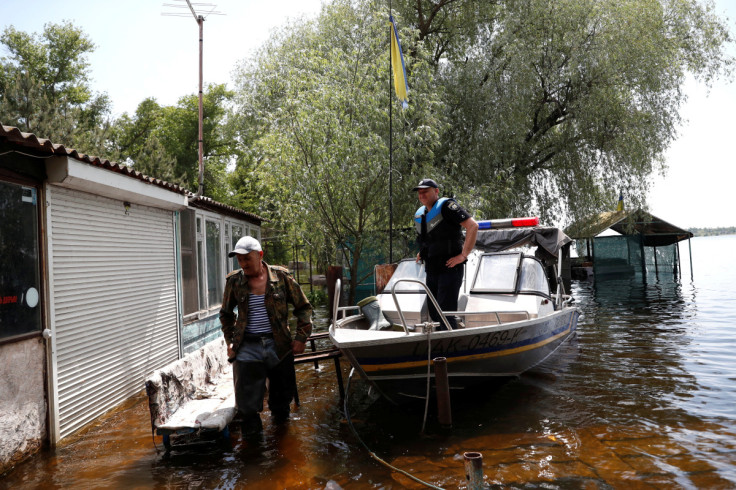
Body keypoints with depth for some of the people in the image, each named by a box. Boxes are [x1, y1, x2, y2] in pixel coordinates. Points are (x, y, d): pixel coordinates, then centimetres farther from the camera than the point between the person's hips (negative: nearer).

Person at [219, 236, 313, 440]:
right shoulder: (234, 281, 2)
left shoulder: (281, 276, -2)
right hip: (247, 347, 0)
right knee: (247, 400, -6)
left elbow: (303, 307, 5)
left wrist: (301, 337, -3)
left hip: (279, 346, 0)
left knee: (283, 390, 11)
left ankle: (280, 416, 42)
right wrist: (230, 342, 11)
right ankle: (252, 431, 17)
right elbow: (226, 314, 19)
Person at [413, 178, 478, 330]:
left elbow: (473, 226, -19)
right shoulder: (419, 215, 14)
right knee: (434, 314, 13)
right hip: (431, 271, 8)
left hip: (449, 269, -8)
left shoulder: (446, 206, -10)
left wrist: (463, 255, -21)